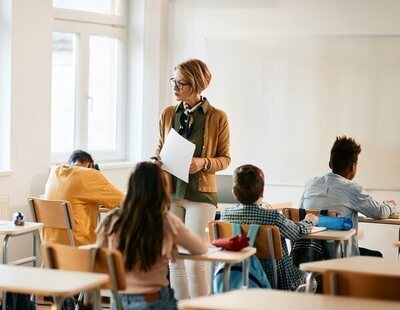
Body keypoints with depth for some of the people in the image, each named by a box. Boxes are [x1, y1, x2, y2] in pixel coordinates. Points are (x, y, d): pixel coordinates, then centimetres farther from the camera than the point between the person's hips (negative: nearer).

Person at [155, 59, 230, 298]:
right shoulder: (168, 114, 7)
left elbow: (225, 158, 2)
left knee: (194, 259, -7)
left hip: (200, 194, -4)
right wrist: (157, 159, -4)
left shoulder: (217, 117, -4)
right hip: (170, 192, 4)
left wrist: (203, 164, -17)